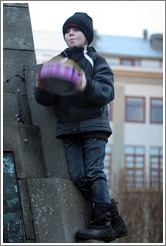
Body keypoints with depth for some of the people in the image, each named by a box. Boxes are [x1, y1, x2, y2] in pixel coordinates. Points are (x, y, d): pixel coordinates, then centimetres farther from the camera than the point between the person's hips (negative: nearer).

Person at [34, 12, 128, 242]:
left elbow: (107, 93, -10)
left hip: (93, 125, -4)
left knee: (94, 172, -13)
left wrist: (87, 88, -30)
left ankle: (102, 223, -8)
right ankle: (115, 220, 3)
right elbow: (48, 100, 7)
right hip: (68, 128, 4)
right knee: (78, 176, -4)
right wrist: (42, 89, -16)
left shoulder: (97, 61, 3)